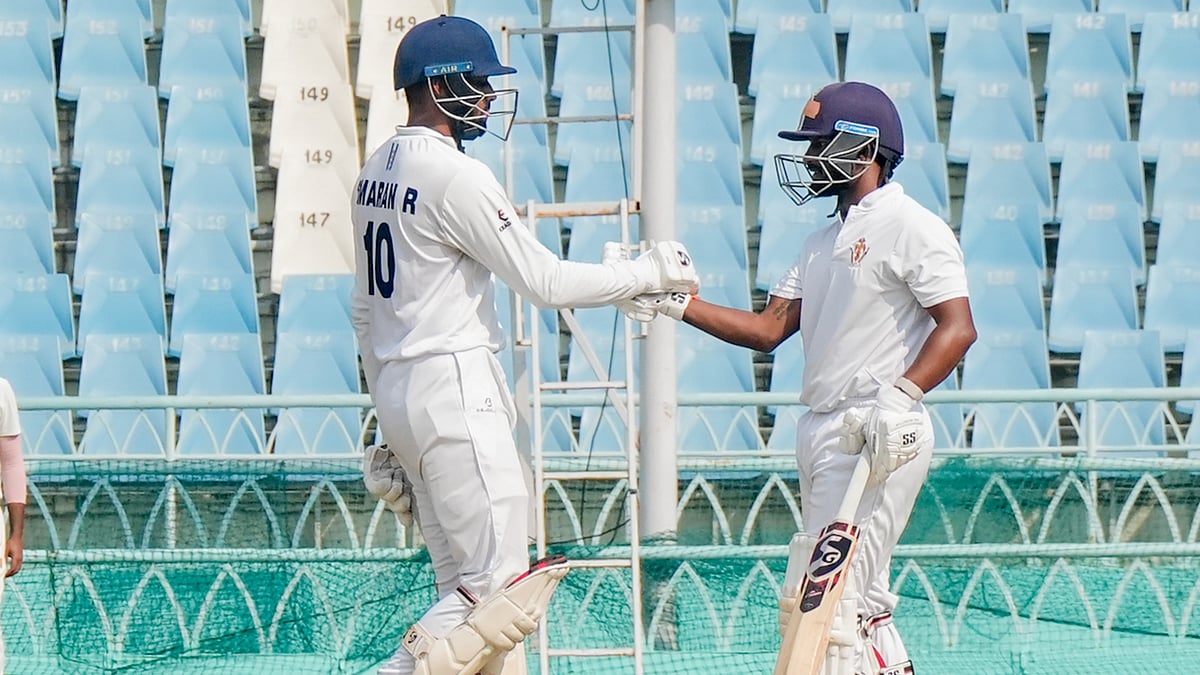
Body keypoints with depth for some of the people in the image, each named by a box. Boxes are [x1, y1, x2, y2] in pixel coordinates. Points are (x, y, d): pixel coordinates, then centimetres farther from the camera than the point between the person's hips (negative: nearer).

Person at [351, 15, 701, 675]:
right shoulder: (455, 175, -14)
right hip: (454, 386, -9)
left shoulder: (375, 172, 14)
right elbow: (545, 281, -13)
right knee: (499, 586, -9)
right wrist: (648, 273, -2)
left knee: (466, 586, 9)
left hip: (395, 391, 10)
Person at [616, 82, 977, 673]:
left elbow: (957, 328, -17)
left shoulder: (911, 227, -7)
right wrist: (676, 303, 6)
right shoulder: (825, 242, 21)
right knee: (858, 603, 11)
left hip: (881, 440, -10)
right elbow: (768, 330, 16)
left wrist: (901, 397, -31)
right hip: (822, 430, 10)